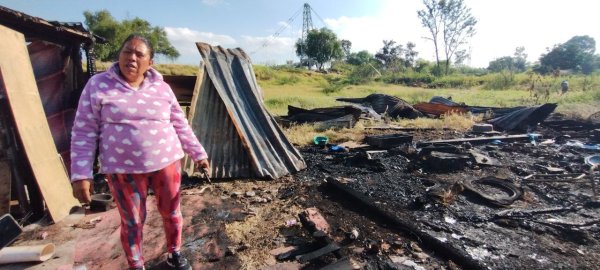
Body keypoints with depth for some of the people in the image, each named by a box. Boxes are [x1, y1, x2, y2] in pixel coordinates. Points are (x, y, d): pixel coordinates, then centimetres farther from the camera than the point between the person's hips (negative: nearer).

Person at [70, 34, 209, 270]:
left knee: (171, 212, 15)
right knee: (132, 221, 11)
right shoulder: (98, 85, -4)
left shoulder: (161, 88, 2)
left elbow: (180, 125, 8)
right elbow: (84, 133, -3)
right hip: (124, 169, -2)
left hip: (167, 162, 2)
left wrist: (198, 154, 8)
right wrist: (81, 175, -8)